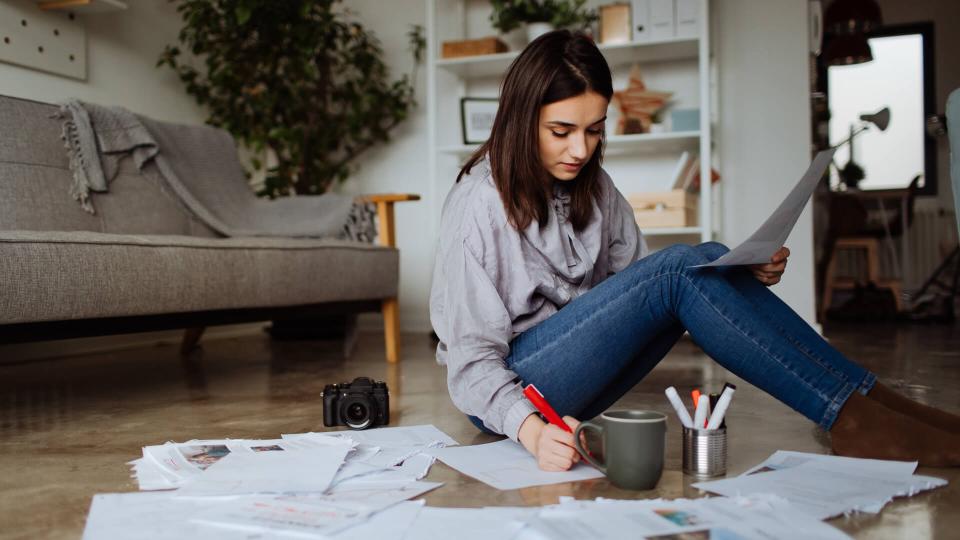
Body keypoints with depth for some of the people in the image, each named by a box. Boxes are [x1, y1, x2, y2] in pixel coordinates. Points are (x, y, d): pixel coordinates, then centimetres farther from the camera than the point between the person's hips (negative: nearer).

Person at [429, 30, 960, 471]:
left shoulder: (593, 187, 5)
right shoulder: (480, 204, -16)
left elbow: (640, 289, 3)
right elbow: (473, 359, -18)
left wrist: (743, 278, -12)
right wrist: (530, 429, -36)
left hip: (572, 378, 6)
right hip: (510, 393, -6)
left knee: (707, 261, -16)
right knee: (681, 268, -25)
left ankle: (867, 399, -18)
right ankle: (852, 417, -24)